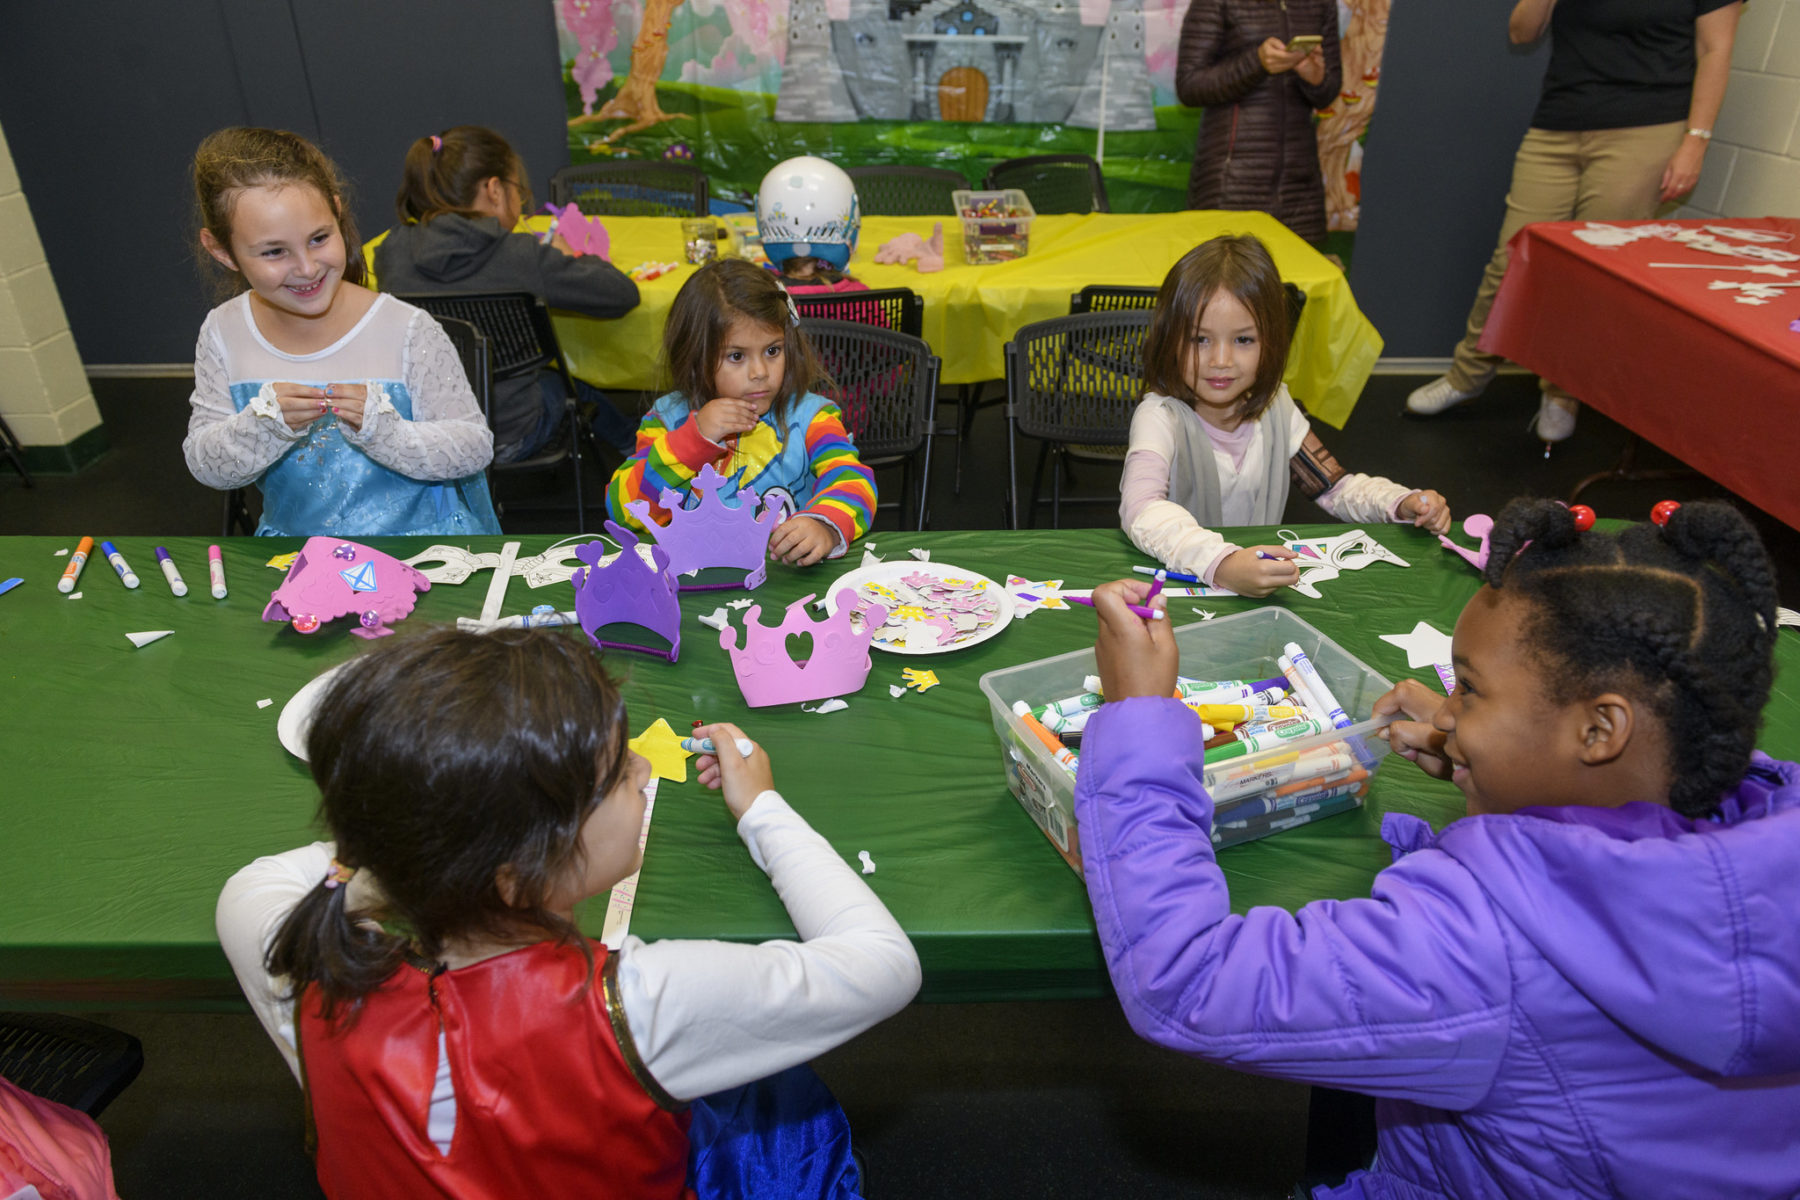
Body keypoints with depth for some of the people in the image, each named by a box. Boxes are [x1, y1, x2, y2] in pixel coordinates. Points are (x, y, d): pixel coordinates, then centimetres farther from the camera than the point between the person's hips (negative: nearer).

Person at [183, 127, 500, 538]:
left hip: (418, 548, -2)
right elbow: (205, 465, 2)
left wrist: (383, 430, -24)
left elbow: (475, 447, -10)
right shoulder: (222, 336, -1)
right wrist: (264, 424, -18)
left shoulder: (408, 332, -12)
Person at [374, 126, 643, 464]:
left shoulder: (392, 249, -6)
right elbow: (623, 294, -14)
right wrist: (570, 258, 7)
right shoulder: (520, 257, -20)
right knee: (571, 385, 30)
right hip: (504, 442, -5)